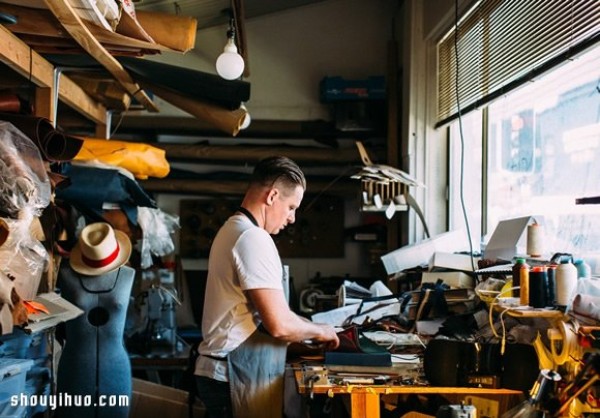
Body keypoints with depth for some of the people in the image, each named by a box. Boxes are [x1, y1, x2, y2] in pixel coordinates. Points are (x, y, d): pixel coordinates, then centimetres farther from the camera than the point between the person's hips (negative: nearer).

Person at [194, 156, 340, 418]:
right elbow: (279, 324, -22)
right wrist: (320, 331, -3)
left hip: (225, 369, 10)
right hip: (240, 376, -10)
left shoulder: (232, 229, 15)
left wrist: (308, 332, 14)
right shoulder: (253, 238, -17)